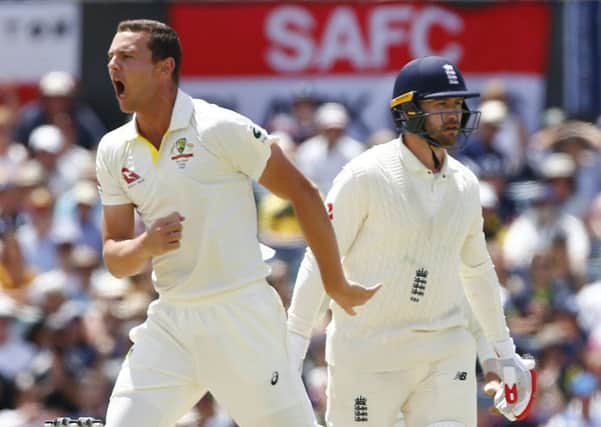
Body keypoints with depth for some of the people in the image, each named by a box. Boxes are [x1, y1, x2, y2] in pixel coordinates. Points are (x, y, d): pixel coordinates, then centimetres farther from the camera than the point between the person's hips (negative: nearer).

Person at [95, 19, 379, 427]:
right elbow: (115, 259, 10)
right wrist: (145, 246, -14)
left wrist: (336, 285, 1)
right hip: (170, 323, 5)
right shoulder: (114, 151, 7)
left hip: (242, 319, -5)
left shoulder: (221, 129, -10)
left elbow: (304, 194, -4)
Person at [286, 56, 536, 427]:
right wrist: (291, 352, -16)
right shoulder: (367, 176, -11)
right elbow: (320, 260, -11)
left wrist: (506, 353, 23)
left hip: (445, 351, 5)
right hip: (367, 353, -5)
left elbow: (476, 269, 20)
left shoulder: (465, 185, 7)